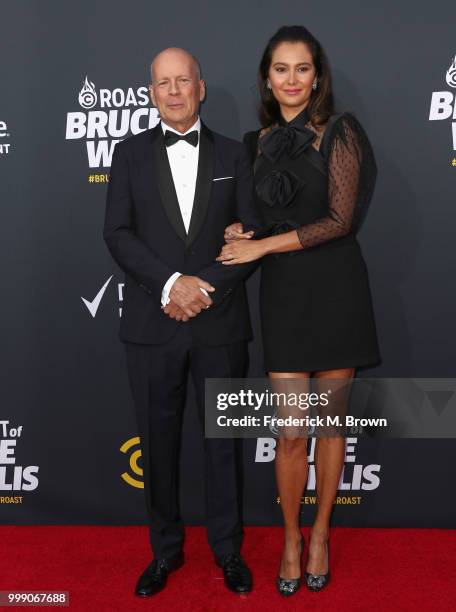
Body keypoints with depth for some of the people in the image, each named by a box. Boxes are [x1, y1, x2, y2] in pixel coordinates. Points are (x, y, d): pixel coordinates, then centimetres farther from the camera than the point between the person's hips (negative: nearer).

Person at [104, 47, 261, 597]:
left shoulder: (233, 155, 6)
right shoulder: (130, 153, 6)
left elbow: (251, 235, 0)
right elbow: (117, 233, -4)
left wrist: (205, 286, -14)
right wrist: (172, 283, -17)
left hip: (220, 324, 0)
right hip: (152, 322, 0)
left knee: (223, 438, 11)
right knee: (158, 441, 10)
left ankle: (227, 547, 29)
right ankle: (166, 548, 29)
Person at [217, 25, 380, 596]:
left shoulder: (339, 132, -3)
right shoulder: (260, 141, 11)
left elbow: (340, 218, -11)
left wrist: (261, 247, -11)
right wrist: (240, 233, -3)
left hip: (336, 286, -2)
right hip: (283, 291, 3)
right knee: (291, 432, 1)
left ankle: (321, 533, 29)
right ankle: (291, 538, 24)